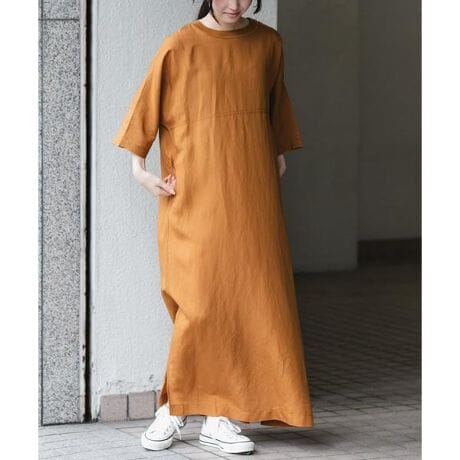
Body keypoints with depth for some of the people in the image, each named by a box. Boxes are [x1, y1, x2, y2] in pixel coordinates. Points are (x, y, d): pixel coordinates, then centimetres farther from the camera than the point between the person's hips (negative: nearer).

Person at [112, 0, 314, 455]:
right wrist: (140, 169, -4)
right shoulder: (180, 46, -5)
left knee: (247, 298, 0)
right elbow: (147, 106, 0)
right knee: (201, 301, -8)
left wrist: (279, 155, 17)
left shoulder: (267, 42, 7)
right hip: (198, 195, -4)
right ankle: (174, 405, 8)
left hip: (252, 192, 4)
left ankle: (218, 415, 6)